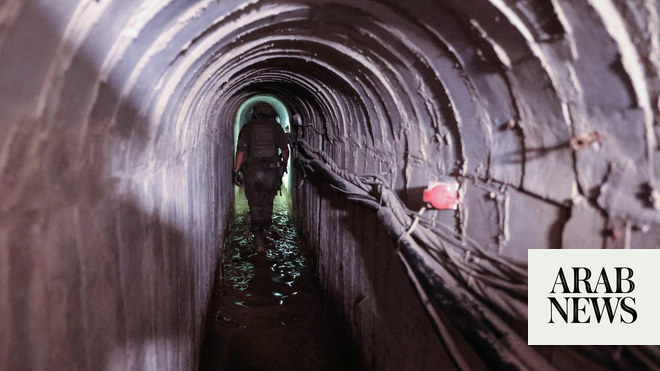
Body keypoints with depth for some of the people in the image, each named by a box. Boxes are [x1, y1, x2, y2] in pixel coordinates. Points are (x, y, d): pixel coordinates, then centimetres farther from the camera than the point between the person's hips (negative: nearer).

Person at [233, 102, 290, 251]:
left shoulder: (248, 127, 3)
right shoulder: (276, 127, 5)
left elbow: (241, 151, -3)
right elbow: (285, 149, 3)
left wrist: (236, 171, 0)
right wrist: (284, 165, 20)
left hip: (252, 170, -1)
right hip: (272, 171, 1)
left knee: (255, 204, 6)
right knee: (268, 202, 19)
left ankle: (258, 236, -5)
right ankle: (264, 229, 31)